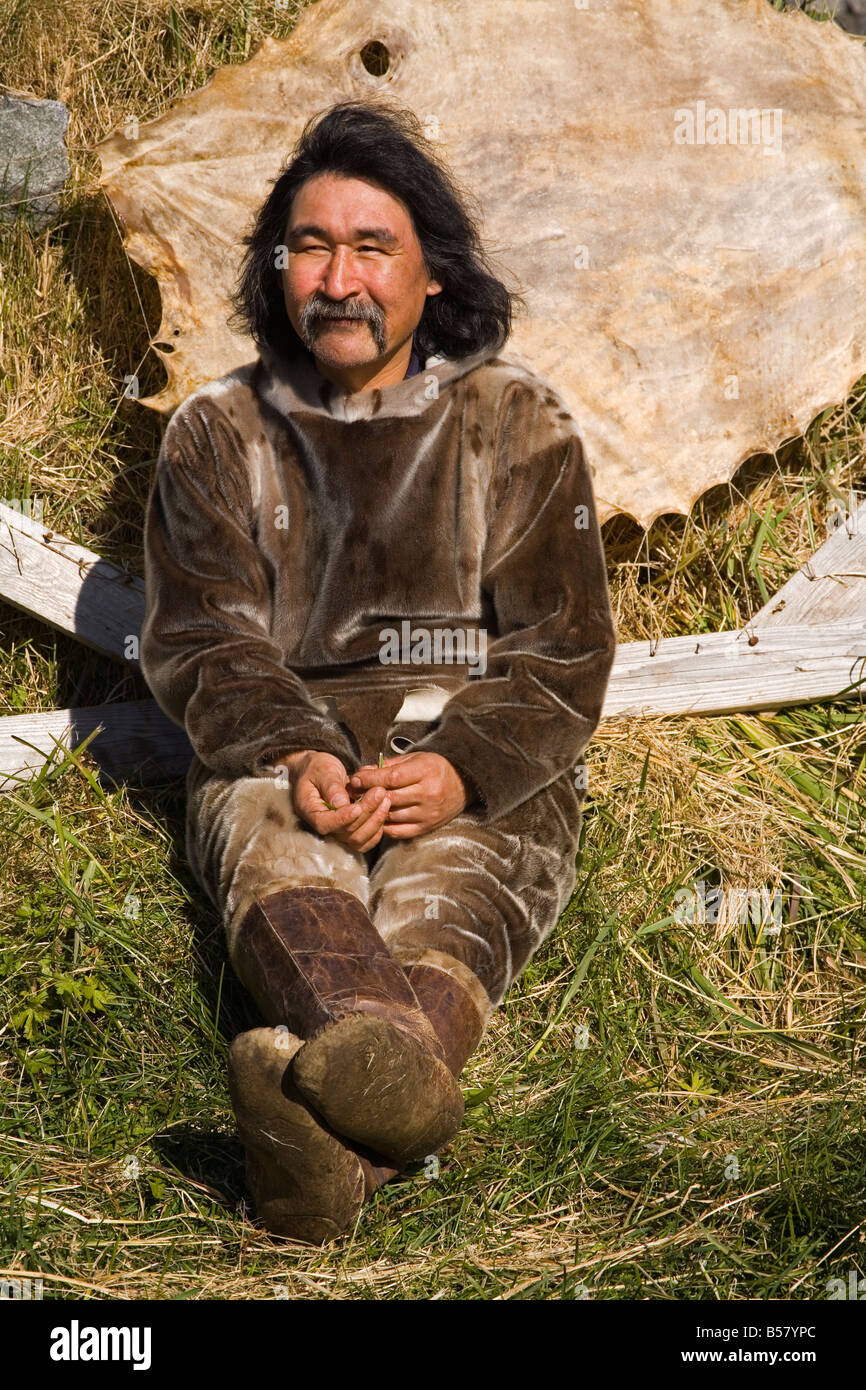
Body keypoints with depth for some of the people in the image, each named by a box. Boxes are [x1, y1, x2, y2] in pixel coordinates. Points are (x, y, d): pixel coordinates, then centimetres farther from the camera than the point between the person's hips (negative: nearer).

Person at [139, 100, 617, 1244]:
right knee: (278, 851, -36)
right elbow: (202, 642, 5)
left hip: (486, 763, 0)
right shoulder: (217, 433, 13)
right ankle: (386, 1065, -67)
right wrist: (293, 755, -18)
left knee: (449, 892, -35)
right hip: (280, 746, 1)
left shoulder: (521, 427, 10)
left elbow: (561, 653, 4)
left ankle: (331, 1138, -64)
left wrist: (462, 766, -17)